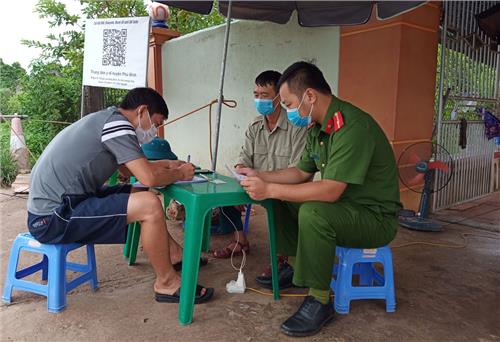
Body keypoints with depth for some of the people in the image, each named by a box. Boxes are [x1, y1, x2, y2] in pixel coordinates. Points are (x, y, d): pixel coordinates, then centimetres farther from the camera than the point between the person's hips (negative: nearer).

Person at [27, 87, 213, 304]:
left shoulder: (106, 119, 14)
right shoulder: (117, 123, -16)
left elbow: (128, 169, 28)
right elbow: (149, 178, -22)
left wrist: (168, 164, 22)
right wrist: (180, 174, -3)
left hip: (52, 204, 11)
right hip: (53, 217, -11)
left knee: (138, 195, 16)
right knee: (149, 205, -19)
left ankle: (175, 255, 22)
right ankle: (167, 283, -2)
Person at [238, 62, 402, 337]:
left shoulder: (352, 126, -27)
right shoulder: (319, 127, 4)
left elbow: (330, 191, -32)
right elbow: (301, 172, 12)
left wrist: (270, 189, -27)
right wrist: (259, 176, 0)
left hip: (376, 216, -9)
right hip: (343, 206, 9)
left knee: (313, 213, -34)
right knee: (282, 198, 8)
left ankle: (319, 301, -16)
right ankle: (293, 265, 13)